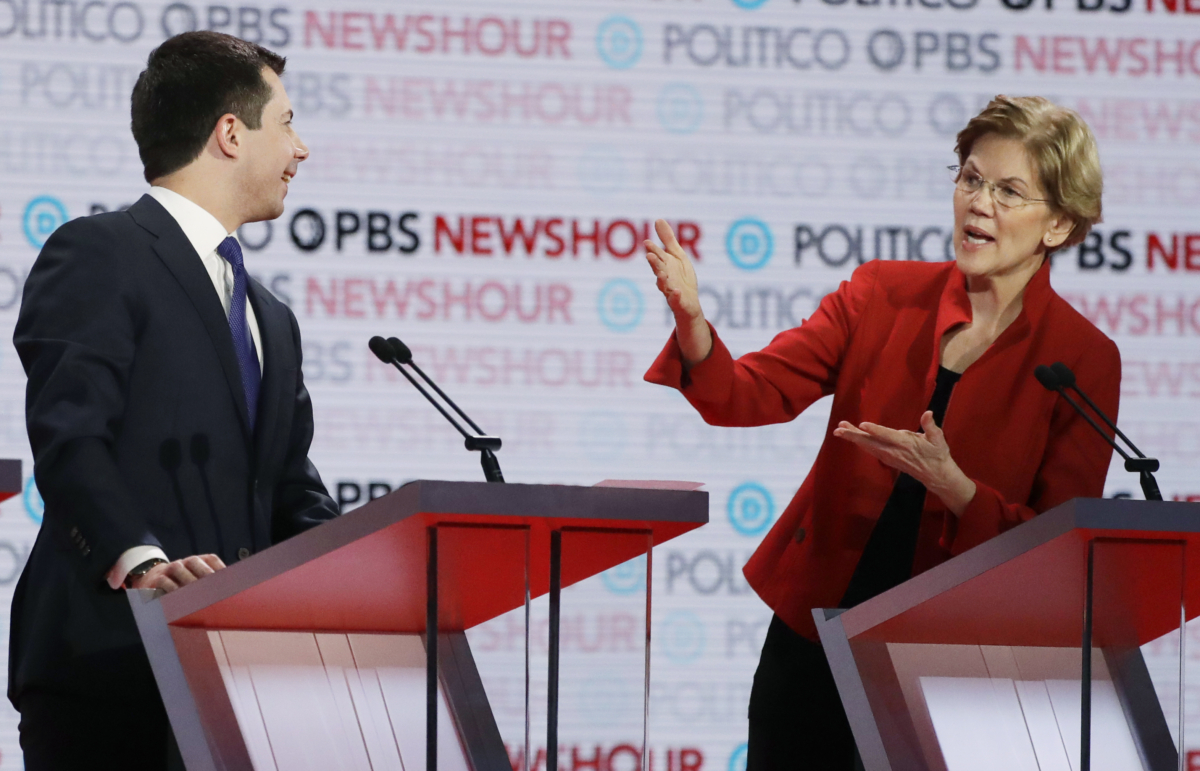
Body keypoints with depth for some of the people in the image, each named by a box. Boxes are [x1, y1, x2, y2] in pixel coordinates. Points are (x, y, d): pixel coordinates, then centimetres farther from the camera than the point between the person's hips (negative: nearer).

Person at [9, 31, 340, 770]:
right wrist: (139, 560, -29)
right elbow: (68, 438, -14)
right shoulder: (97, 256, -1)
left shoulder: (270, 320, 27)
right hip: (108, 657, -7)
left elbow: (294, 497, 21)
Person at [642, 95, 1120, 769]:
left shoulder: (1085, 360, -7)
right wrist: (693, 326, -27)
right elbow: (755, 396, -6)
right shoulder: (884, 295, 1)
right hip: (814, 630, 3)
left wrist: (955, 490, -27)